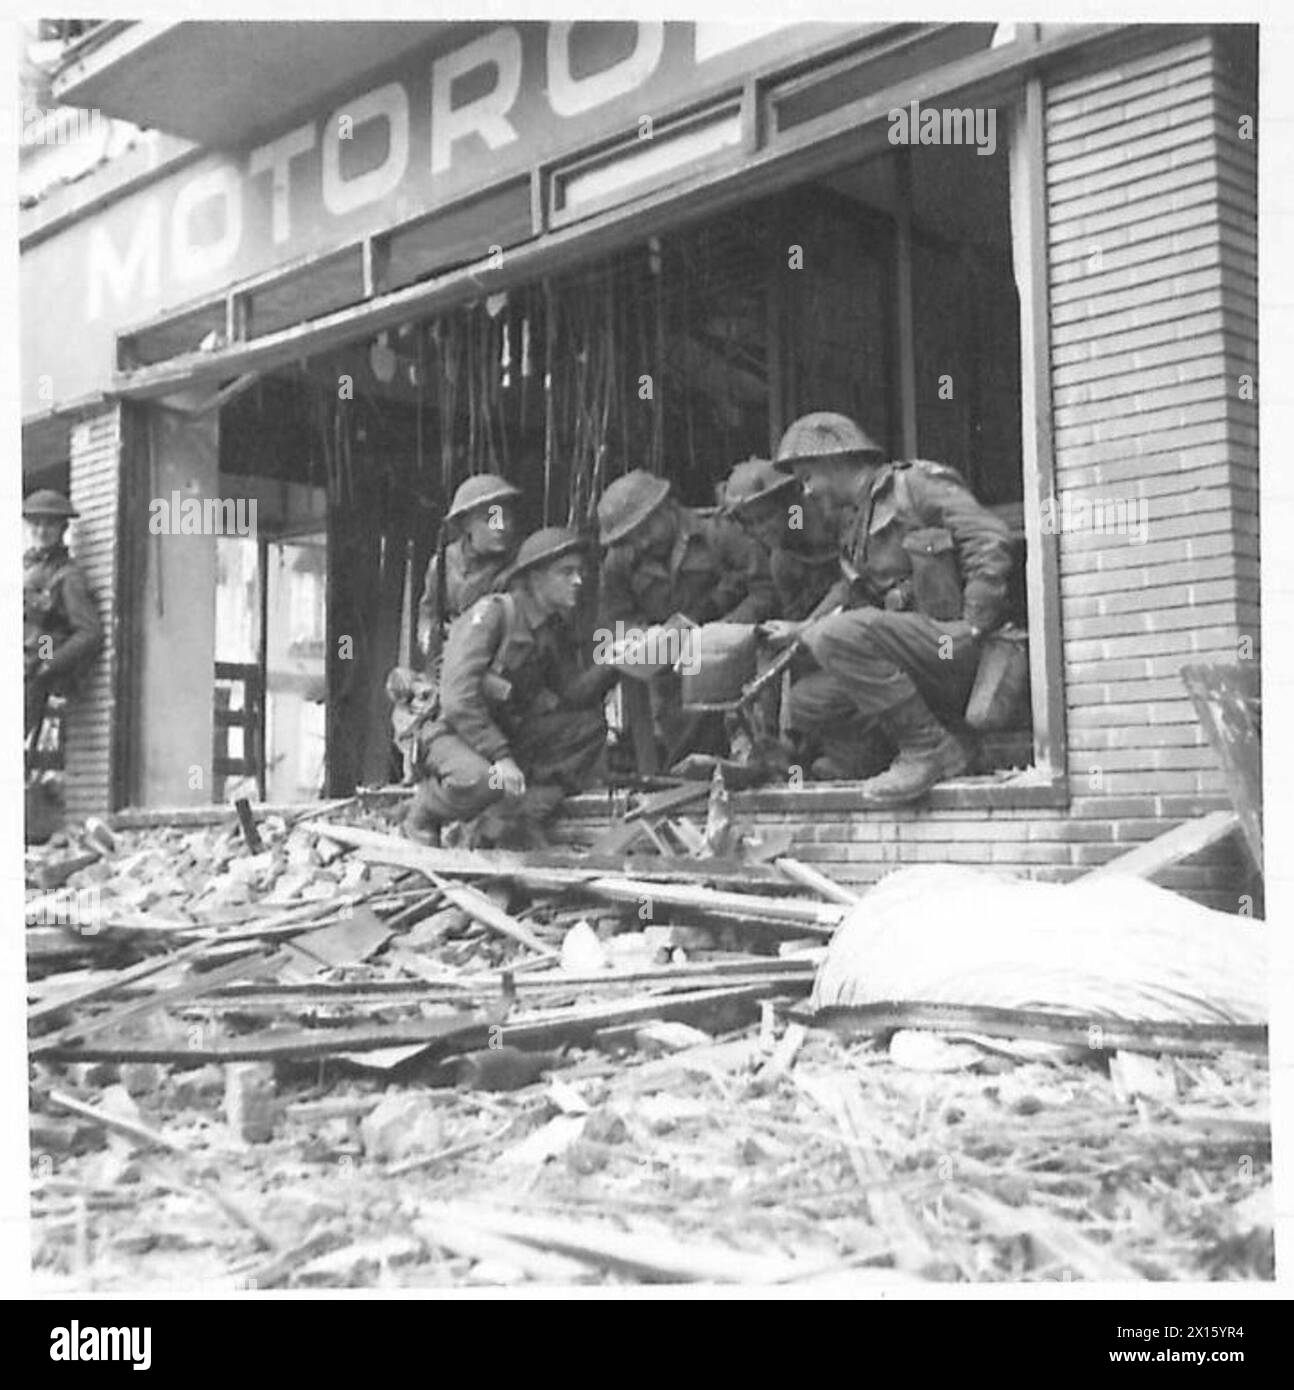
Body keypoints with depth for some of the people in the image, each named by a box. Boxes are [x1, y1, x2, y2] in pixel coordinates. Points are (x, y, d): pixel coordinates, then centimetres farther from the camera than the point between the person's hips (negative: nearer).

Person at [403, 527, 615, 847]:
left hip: (508, 733, 7)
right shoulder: (492, 612, -18)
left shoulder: (558, 630, 6)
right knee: (479, 780, -39)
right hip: (457, 733, -7)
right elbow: (459, 698, -26)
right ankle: (424, 811, -4)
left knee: (591, 725, -8)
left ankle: (521, 817, -9)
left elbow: (573, 693, -3)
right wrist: (501, 757, -31)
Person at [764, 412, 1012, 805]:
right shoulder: (855, 528, 25)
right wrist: (801, 630, 11)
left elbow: (991, 542, -14)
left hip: (950, 647, -9)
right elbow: (848, 593, 25)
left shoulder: (917, 483, -3)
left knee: (841, 634, -28)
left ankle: (931, 750, -19)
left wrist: (973, 627, -18)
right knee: (804, 701, 1)